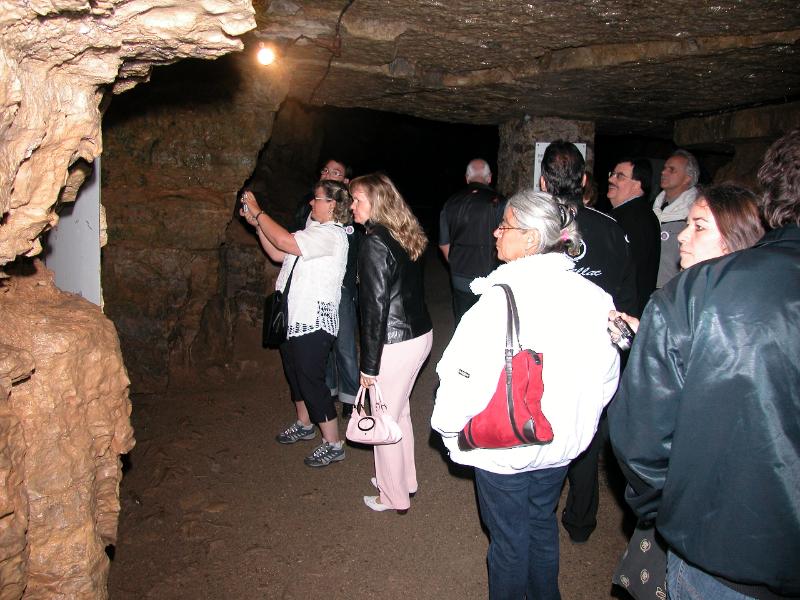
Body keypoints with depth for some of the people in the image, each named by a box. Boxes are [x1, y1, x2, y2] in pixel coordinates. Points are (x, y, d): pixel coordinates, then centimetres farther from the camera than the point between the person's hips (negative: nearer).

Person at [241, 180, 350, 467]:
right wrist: (257, 224, 7)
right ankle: (304, 424, 43)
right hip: (293, 317, 10)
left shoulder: (331, 234, -17)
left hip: (314, 322, -10)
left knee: (311, 380, -3)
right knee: (295, 375, 22)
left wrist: (257, 211, -15)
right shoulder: (314, 230, 14)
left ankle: (333, 444, 10)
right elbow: (278, 254, 15)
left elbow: (284, 241, -27)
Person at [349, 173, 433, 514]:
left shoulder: (374, 243, -18)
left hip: (396, 344, -8)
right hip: (421, 334, 9)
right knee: (400, 412, 23)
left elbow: (375, 306, -20)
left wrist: (369, 365, -14)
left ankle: (394, 497, 25)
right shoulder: (406, 237, 7)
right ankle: (404, 480, 40)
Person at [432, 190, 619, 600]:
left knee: (508, 540, 16)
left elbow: (463, 381, -25)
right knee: (542, 524, 27)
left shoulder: (501, 300, -27)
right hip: (562, 444, 6)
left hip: (503, 447, -6)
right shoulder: (593, 297, -9)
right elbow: (607, 377, 2)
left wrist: (449, 430, -5)